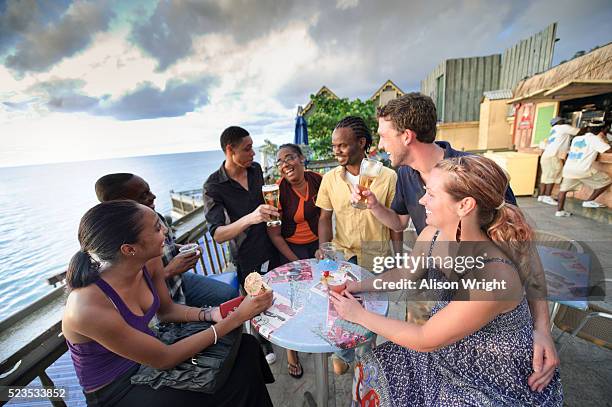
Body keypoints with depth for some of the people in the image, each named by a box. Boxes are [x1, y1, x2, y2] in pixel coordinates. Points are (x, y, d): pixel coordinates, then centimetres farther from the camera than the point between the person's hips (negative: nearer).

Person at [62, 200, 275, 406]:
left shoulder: (148, 264, -15)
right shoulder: (89, 308, -34)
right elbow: (163, 359, -26)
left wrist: (210, 314, -17)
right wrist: (236, 318, -28)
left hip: (146, 356, 5)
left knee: (246, 348, -5)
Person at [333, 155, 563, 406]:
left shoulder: (491, 275, -36)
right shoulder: (431, 235, -15)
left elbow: (425, 340, -25)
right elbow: (404, 275, 5)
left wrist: (360, 315, -16)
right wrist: (356, 287, -2)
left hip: (497, 378, -5)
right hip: (448, 351, 5)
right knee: (372, 369, 4)